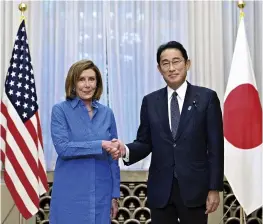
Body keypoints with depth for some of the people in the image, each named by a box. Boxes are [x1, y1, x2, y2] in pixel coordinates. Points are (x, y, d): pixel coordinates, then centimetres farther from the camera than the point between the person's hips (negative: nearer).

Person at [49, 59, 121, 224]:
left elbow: (112, 157, 10)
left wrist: (115, 194, 7)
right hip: (71, 194, -3)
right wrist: (100, 145, -20)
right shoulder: (60, 110, -2)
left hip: (101, 194, 3)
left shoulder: (107, 113, 8)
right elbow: (62, 147, -15)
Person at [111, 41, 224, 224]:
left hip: (194, 187, -2)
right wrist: (126, 150, -15)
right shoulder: (150, 101, 6)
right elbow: (145, 142, 7)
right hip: (160, 189, 2)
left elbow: (215, 147, -3)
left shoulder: (207, 97, -2)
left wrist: (214, 188, -6)